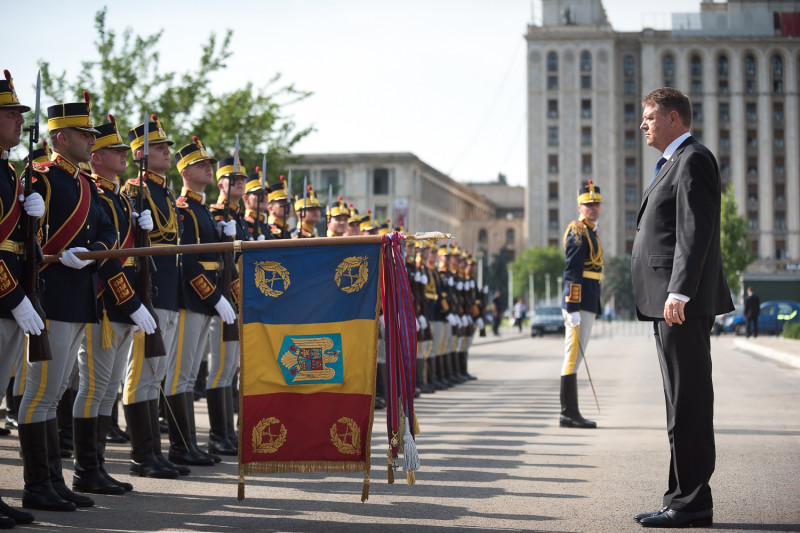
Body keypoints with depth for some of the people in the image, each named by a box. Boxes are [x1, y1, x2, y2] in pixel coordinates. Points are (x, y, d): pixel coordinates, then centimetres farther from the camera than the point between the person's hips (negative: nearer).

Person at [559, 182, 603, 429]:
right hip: (580, 302, -10)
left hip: (588, 304, 10)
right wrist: (572, 308, -22)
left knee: (575, 357, 10)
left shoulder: (590, 233, 21)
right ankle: (569, 413, -8)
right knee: (574, 356, -9)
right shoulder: (577, 232, -10)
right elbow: (571, 272, -17)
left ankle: (570, 412, 13)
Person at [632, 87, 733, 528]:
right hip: (669, 304, 11)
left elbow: (697, 229, -19)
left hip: (684, 305, -11)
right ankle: (684, 499, 17)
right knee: (683, 404, 12)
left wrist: (679, 292, -25)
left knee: (687, 404, -9)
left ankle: (691, 504, -6)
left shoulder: (693, 160, -9)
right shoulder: (672, 164, 23)